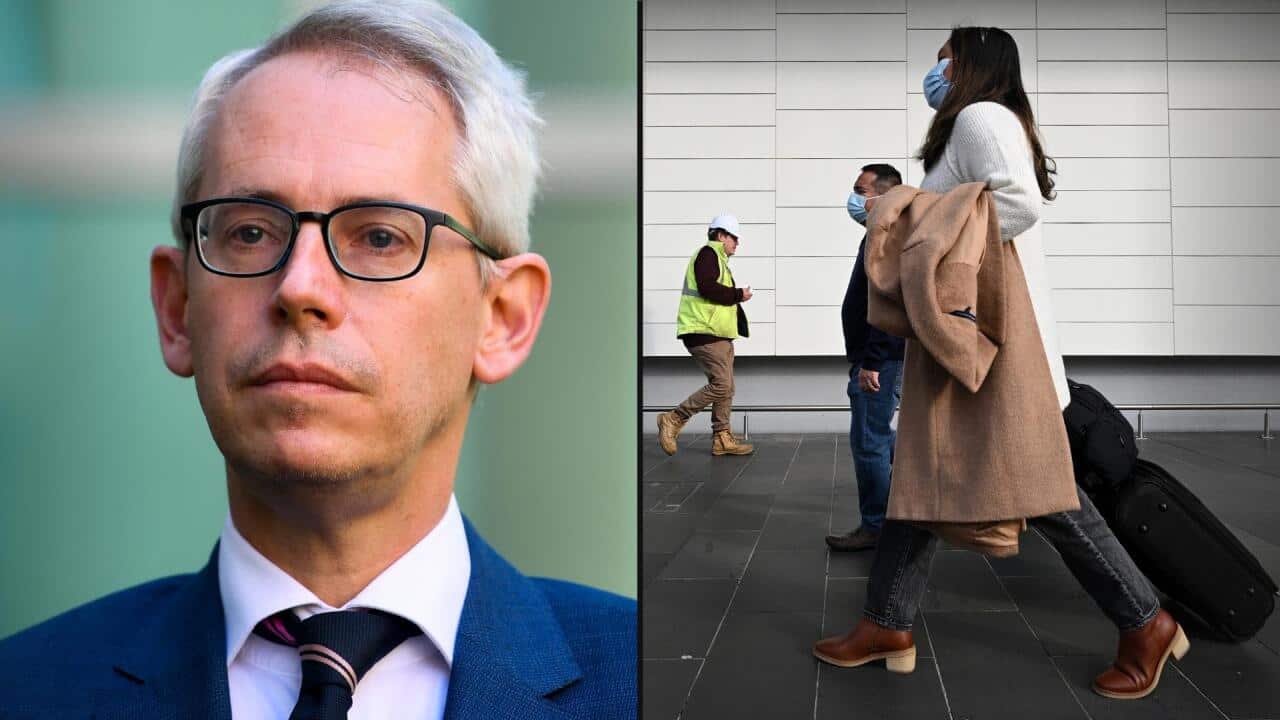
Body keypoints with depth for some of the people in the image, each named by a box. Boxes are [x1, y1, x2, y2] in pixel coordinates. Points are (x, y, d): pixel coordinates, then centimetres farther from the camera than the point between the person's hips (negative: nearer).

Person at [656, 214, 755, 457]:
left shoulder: (719, 259, 25)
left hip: (718, 335, 11)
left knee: (726, 387, 9)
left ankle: (722, 438, 13)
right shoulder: (708, 253, -7)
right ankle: (673, 420, -6)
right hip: (704, 332, -11)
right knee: (720, 385, -14)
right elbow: (706, 287, -22)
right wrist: (738, 294, -12)